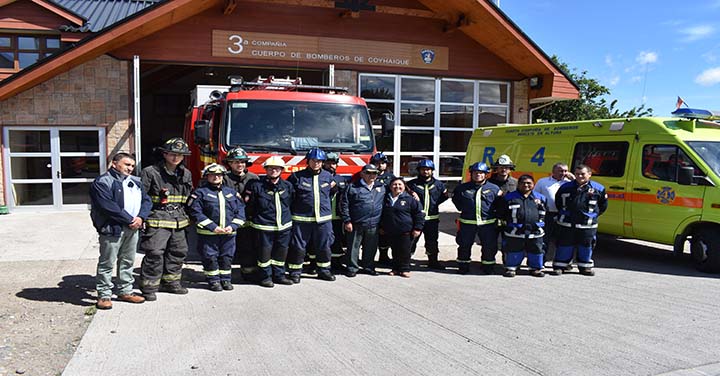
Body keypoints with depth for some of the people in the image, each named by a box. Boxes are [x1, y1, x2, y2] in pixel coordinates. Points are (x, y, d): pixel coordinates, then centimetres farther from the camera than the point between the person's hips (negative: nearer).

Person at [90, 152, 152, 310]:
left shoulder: (136, 182, 17)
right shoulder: (102, 182, -8)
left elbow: (146, 200, 12)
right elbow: (108, 206, -18)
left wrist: (140, 217, -7)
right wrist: (130, 220, -16)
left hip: (132, 228, 8)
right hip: (112, 229, -7)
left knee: (128, 261, 16)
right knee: (107, 263, 0)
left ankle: (125, 291, 27)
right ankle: (104, 295, 9)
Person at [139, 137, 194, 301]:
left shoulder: (186, 174, 10)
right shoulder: (150, 172, -8)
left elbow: (189, 197, 21)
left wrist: (187, 216, 18)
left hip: (178, 220, 6)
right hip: (157, 219, -6)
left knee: (178, 251, 13)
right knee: (154, 253, -8)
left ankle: (171, 282, 29)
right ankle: (149, 287, 2)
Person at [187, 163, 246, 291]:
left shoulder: (232, 192, 11)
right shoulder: (200, 193, -2)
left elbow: (240, 210, 8)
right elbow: (196, 212, -10)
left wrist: (233, 226, -8)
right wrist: (213, 227, -17)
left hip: (229, 233, 3)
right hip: (208, 233, -3)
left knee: (227, 257, 10)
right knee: (210, 257, 3)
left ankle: (226, 279, 23)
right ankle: (213, 281, 16)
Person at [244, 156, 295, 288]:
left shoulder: (287, 186, 6)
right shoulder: (256, 185, -7)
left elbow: (291, 203, 19)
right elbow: (249, 205, -2)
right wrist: (256, 218, 2)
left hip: (284, 226, 4)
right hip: (264, 227, -4)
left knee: (281, 252, 12)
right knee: (264, 252, 3)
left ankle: (279, 275, 25)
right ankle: (265, 276, 16)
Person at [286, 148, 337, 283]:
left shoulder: (327, 176, 10)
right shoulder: (297, 176, -2)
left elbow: (332, 192, 29)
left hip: (324, 219, 3)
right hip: (302, 219, -3)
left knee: (324, 246, 11)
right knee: (298, 247, 3)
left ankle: (324, 270, 27)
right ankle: (295, 272, 16)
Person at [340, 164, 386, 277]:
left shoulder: (382, 188, 11)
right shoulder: (353, 187, -2)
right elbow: (344, 205, -4)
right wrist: (347, 221, -8)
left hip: (373, 225, 4)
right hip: (356, 225, -3)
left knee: (371, 248, 12)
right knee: (354, 247, 3)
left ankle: (368, 267, 25)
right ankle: (352, 268, 14)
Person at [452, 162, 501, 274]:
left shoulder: (494, 188, 3)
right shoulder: (462, 188, 3)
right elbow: (455, 198, 18)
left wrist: (493, 211, 5)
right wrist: (463, 209, 9)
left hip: (488, 223, 0)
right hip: (467, 223, 0)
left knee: (489, 246, 5)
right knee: (464, 245, 5)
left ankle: (488, 267, 22)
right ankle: (463, 267, 19)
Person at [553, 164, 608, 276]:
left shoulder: (598, 188, 2)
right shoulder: (565, 187, 4)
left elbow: (603, 205, 13)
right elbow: (558, 202, 18)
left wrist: (593, 214, 9)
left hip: (587, 224, 0)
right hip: (566, 223, 0)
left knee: (586, 245, 7)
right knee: (564, 245, 4)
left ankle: (585, 267, 22)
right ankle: (559, 266, 13)